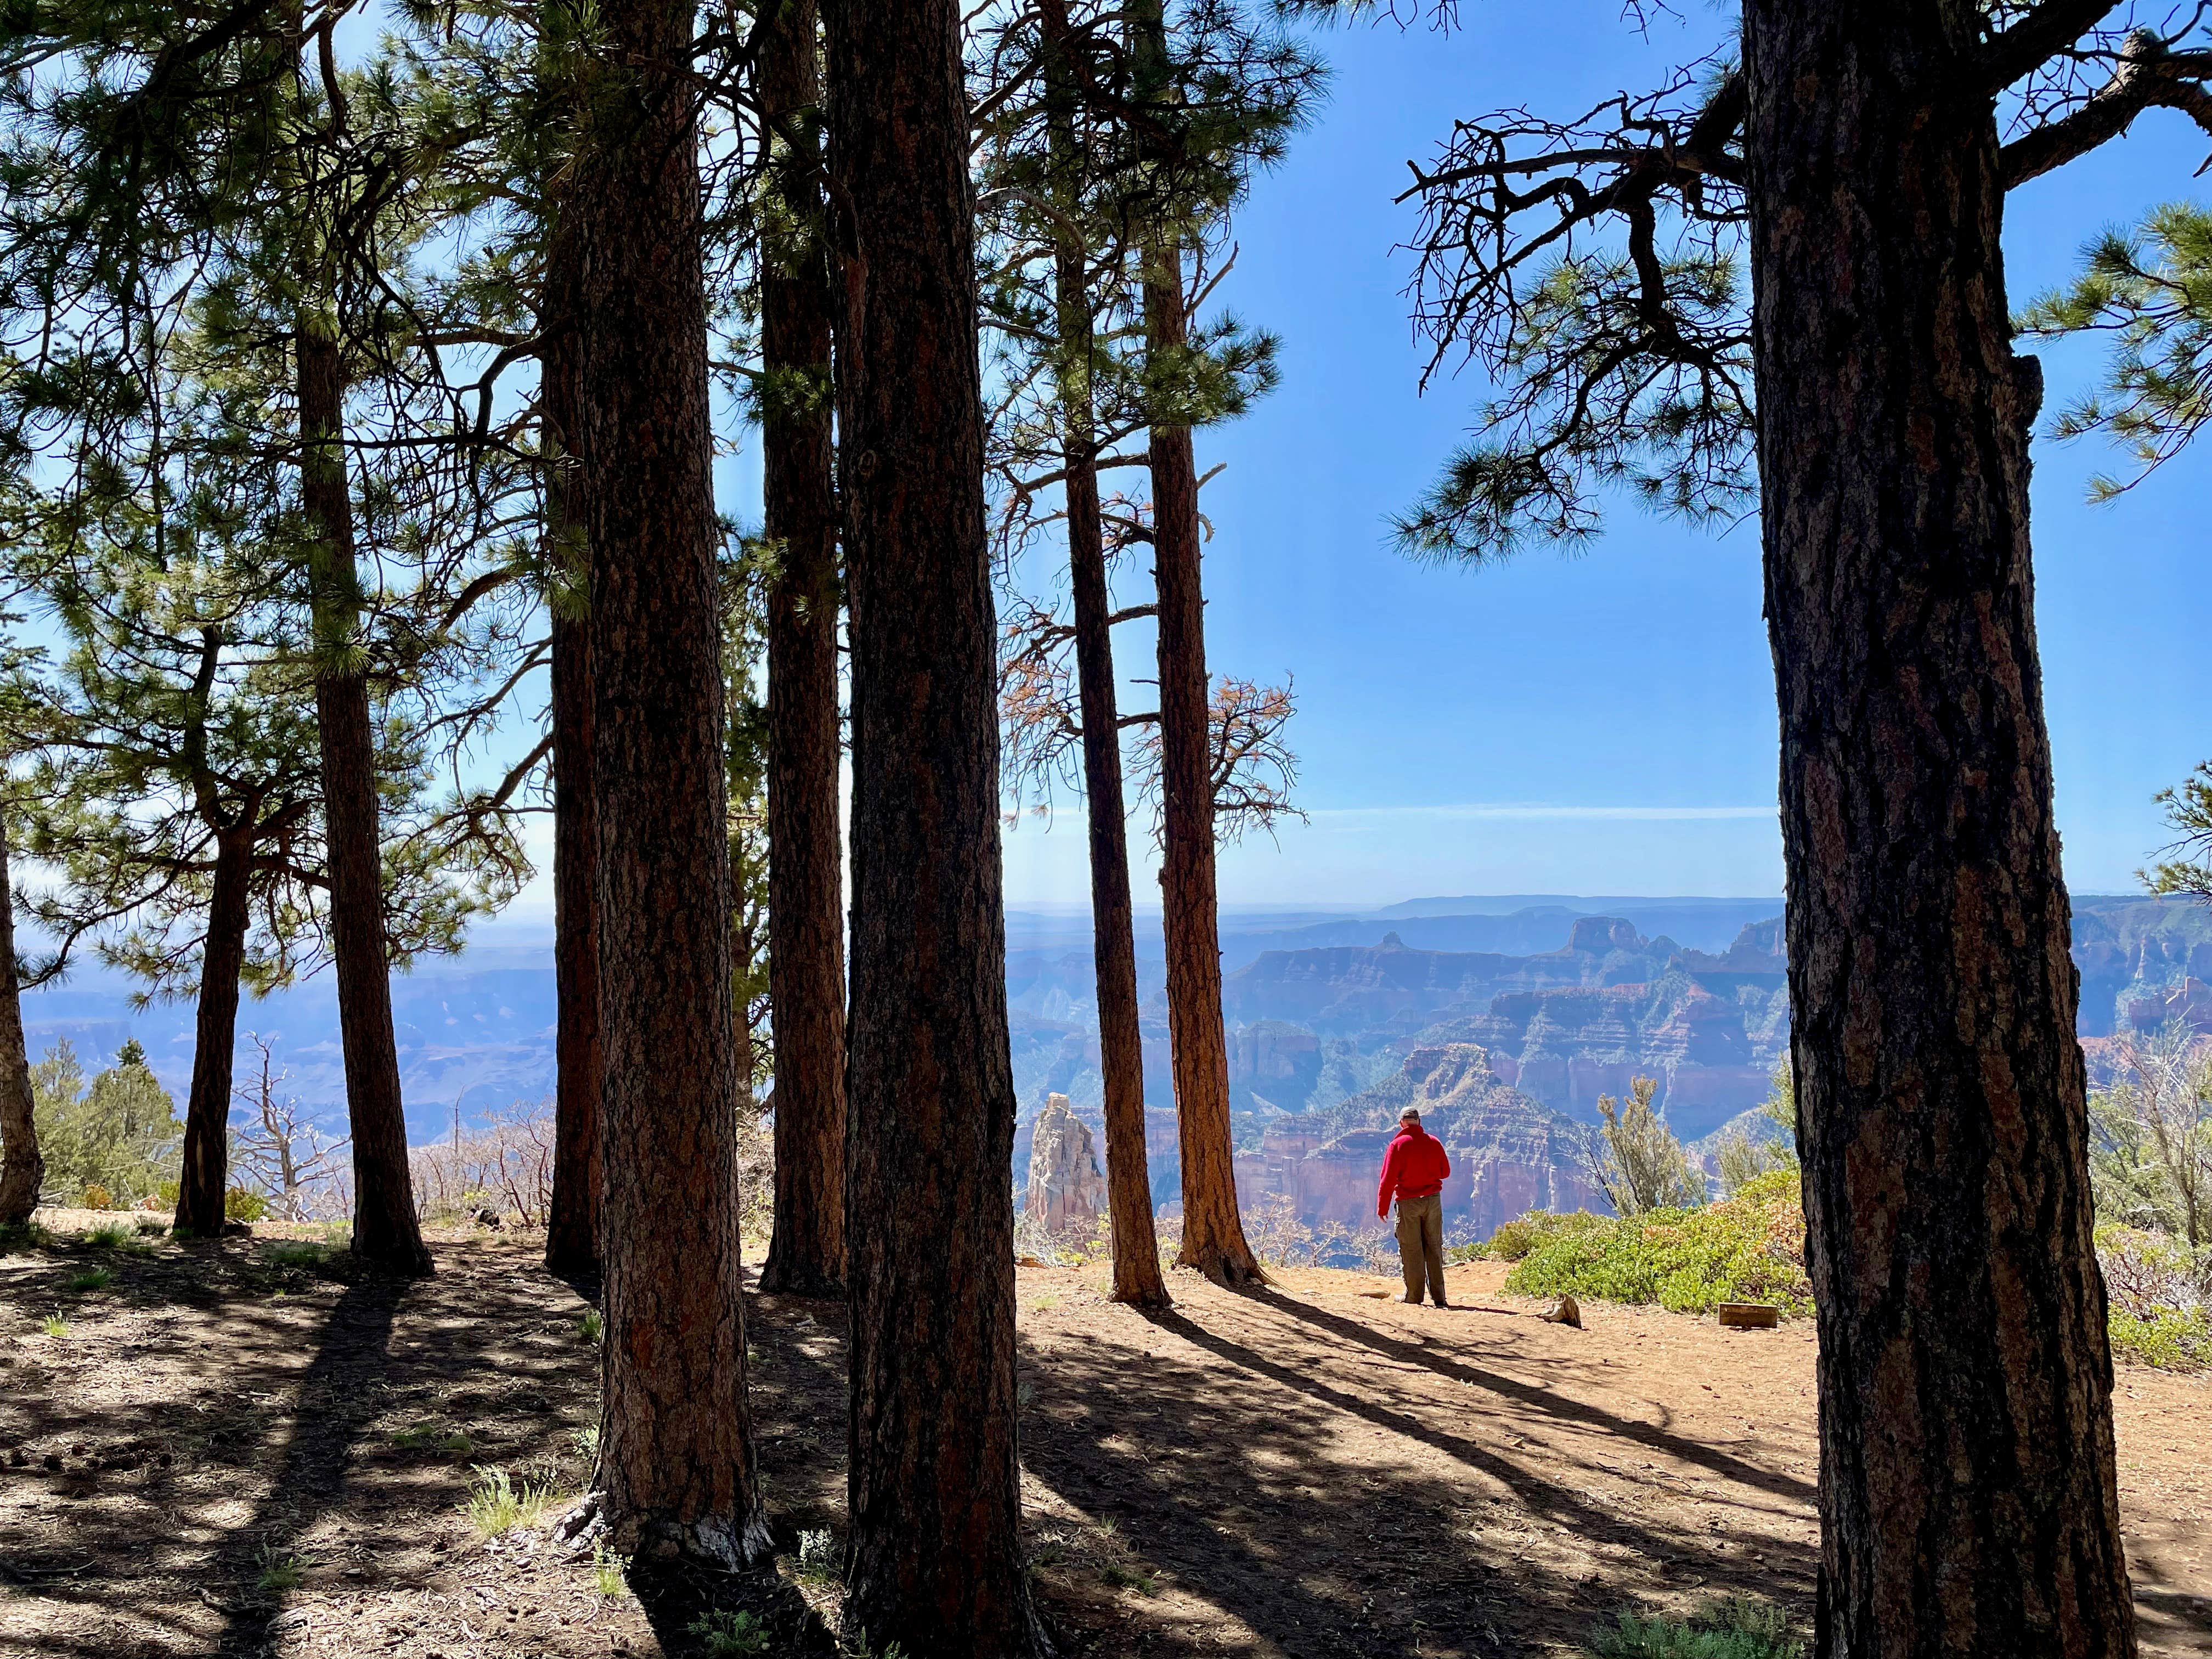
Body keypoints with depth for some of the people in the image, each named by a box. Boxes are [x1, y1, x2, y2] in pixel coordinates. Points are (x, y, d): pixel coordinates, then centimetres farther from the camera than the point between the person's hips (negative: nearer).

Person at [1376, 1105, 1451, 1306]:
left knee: (1411, 1250, 4)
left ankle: (1413, 1295, 8)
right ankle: (1438, 1296, 6)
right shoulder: (1434, 1142, 3)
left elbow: (1388, 1178, -8)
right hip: (1433, 1200, 3)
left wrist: (1382, 1207, -3)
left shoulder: (1398, 1145, -7)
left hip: (1408, 1202, -3)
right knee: (1434, 1248, 8)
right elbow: (1445, 1171, 13)